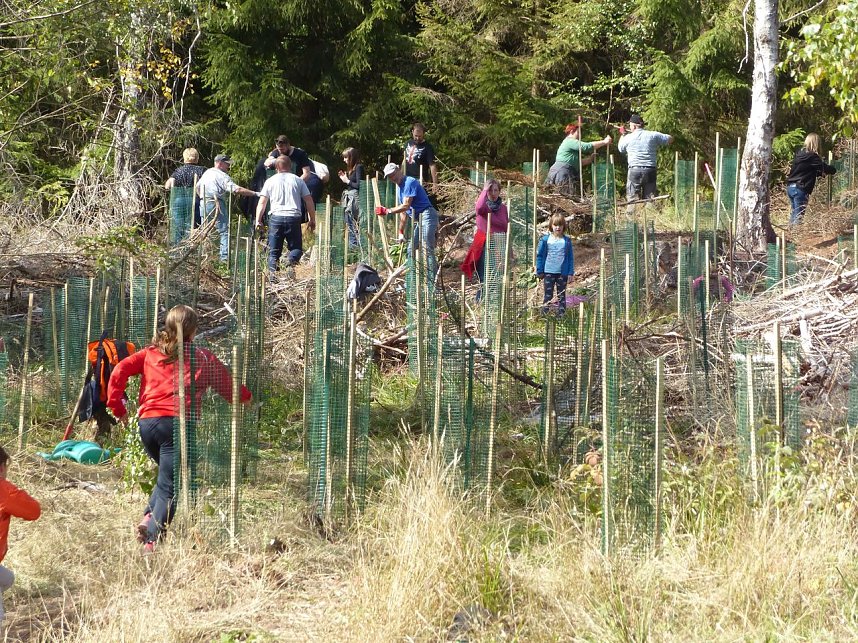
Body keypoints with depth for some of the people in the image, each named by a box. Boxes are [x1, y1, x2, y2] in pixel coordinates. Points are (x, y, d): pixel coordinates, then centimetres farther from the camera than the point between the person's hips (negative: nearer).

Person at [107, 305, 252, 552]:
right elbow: (230, 388, 18)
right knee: (169, 487, -2)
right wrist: (247, 397, 39)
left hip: (147, 422, 4)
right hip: (177, 423, -4)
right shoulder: (203, 358, 10)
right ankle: (152, 540, -15)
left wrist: (117, 407, 10)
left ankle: (148, 517, 4)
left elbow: (120, 370, 4)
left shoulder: (150, 353, 17)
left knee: (167, 475, 26)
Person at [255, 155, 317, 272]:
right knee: (296, 248, 8)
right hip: (293, 217, 0)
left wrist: (258, 221, 9)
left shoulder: (270, 181, 12)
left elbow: (262, 203, 7)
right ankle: (292, 260, -24)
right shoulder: (298, 180, 13)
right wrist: (312, 220, 15)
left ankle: (273, 273, -13)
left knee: (274, 251, 5)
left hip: (276, 217, 0)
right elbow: (309, 201, 9)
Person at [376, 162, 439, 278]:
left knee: (428, 250, -16)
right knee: (411, 250, 13)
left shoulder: (409, 182, -11)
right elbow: (404, 210, 24)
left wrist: (387, 211, -19)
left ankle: (432, 280, -19)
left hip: (427, 215, -11)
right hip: (419, 220, 11)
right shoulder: (400, 187, 19)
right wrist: (401, 230, 22)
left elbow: (406, 206, -20)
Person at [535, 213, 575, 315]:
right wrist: (540, 271, 1)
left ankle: (561, 314, 11)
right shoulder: (545, 240, -2)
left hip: (562, 273, 1)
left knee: (561, 295, 7)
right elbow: (539, 256, 3)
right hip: (548, 272, -1)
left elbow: (570, 258, 4)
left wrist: (570, 273, 0)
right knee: (548, 295, 4)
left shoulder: (567, 241, 1)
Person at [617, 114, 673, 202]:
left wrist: (622, 134, 35)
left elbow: (620, 148, 21)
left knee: (632, 199, 1)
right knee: (649, 198, 5)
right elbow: (670, 139, 14)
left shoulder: (628, 137, 1)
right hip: (650, 171, 2)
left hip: (634, 171, -2)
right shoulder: (653, 135, 4)